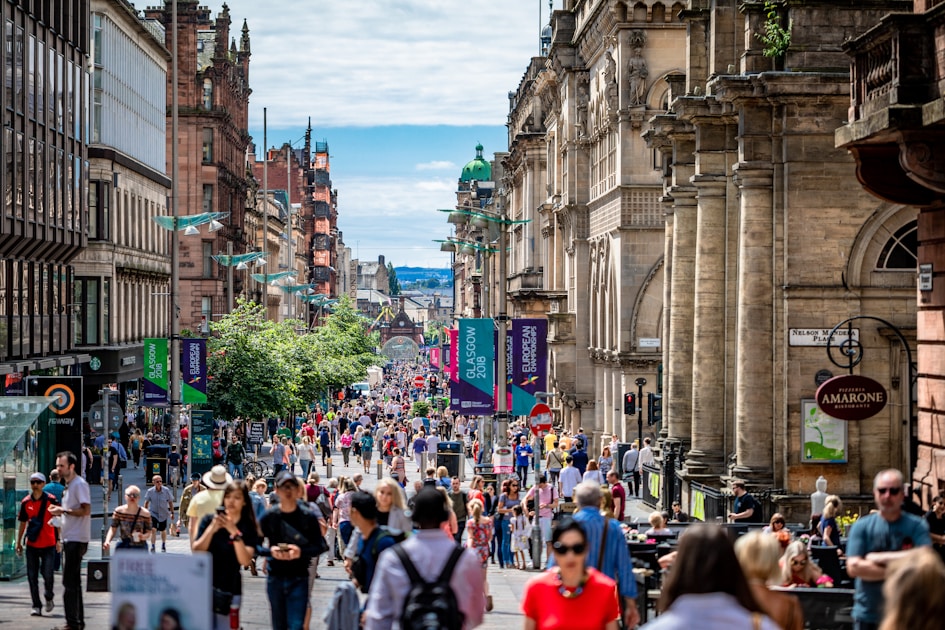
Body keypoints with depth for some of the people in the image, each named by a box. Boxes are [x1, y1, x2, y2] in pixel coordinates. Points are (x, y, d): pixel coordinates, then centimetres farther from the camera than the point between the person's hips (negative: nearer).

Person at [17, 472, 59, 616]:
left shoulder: (51, 500, -5)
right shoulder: (26, 502, 4)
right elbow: (23, 523, 13)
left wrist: (58, 540, -2)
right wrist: (19, 542, 13)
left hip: (48, 544, -3)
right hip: (32, 545, 3)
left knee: (48, 573, -7)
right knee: (32, 576, 2)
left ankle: (49, 598, 21)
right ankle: (36, 606, 10)